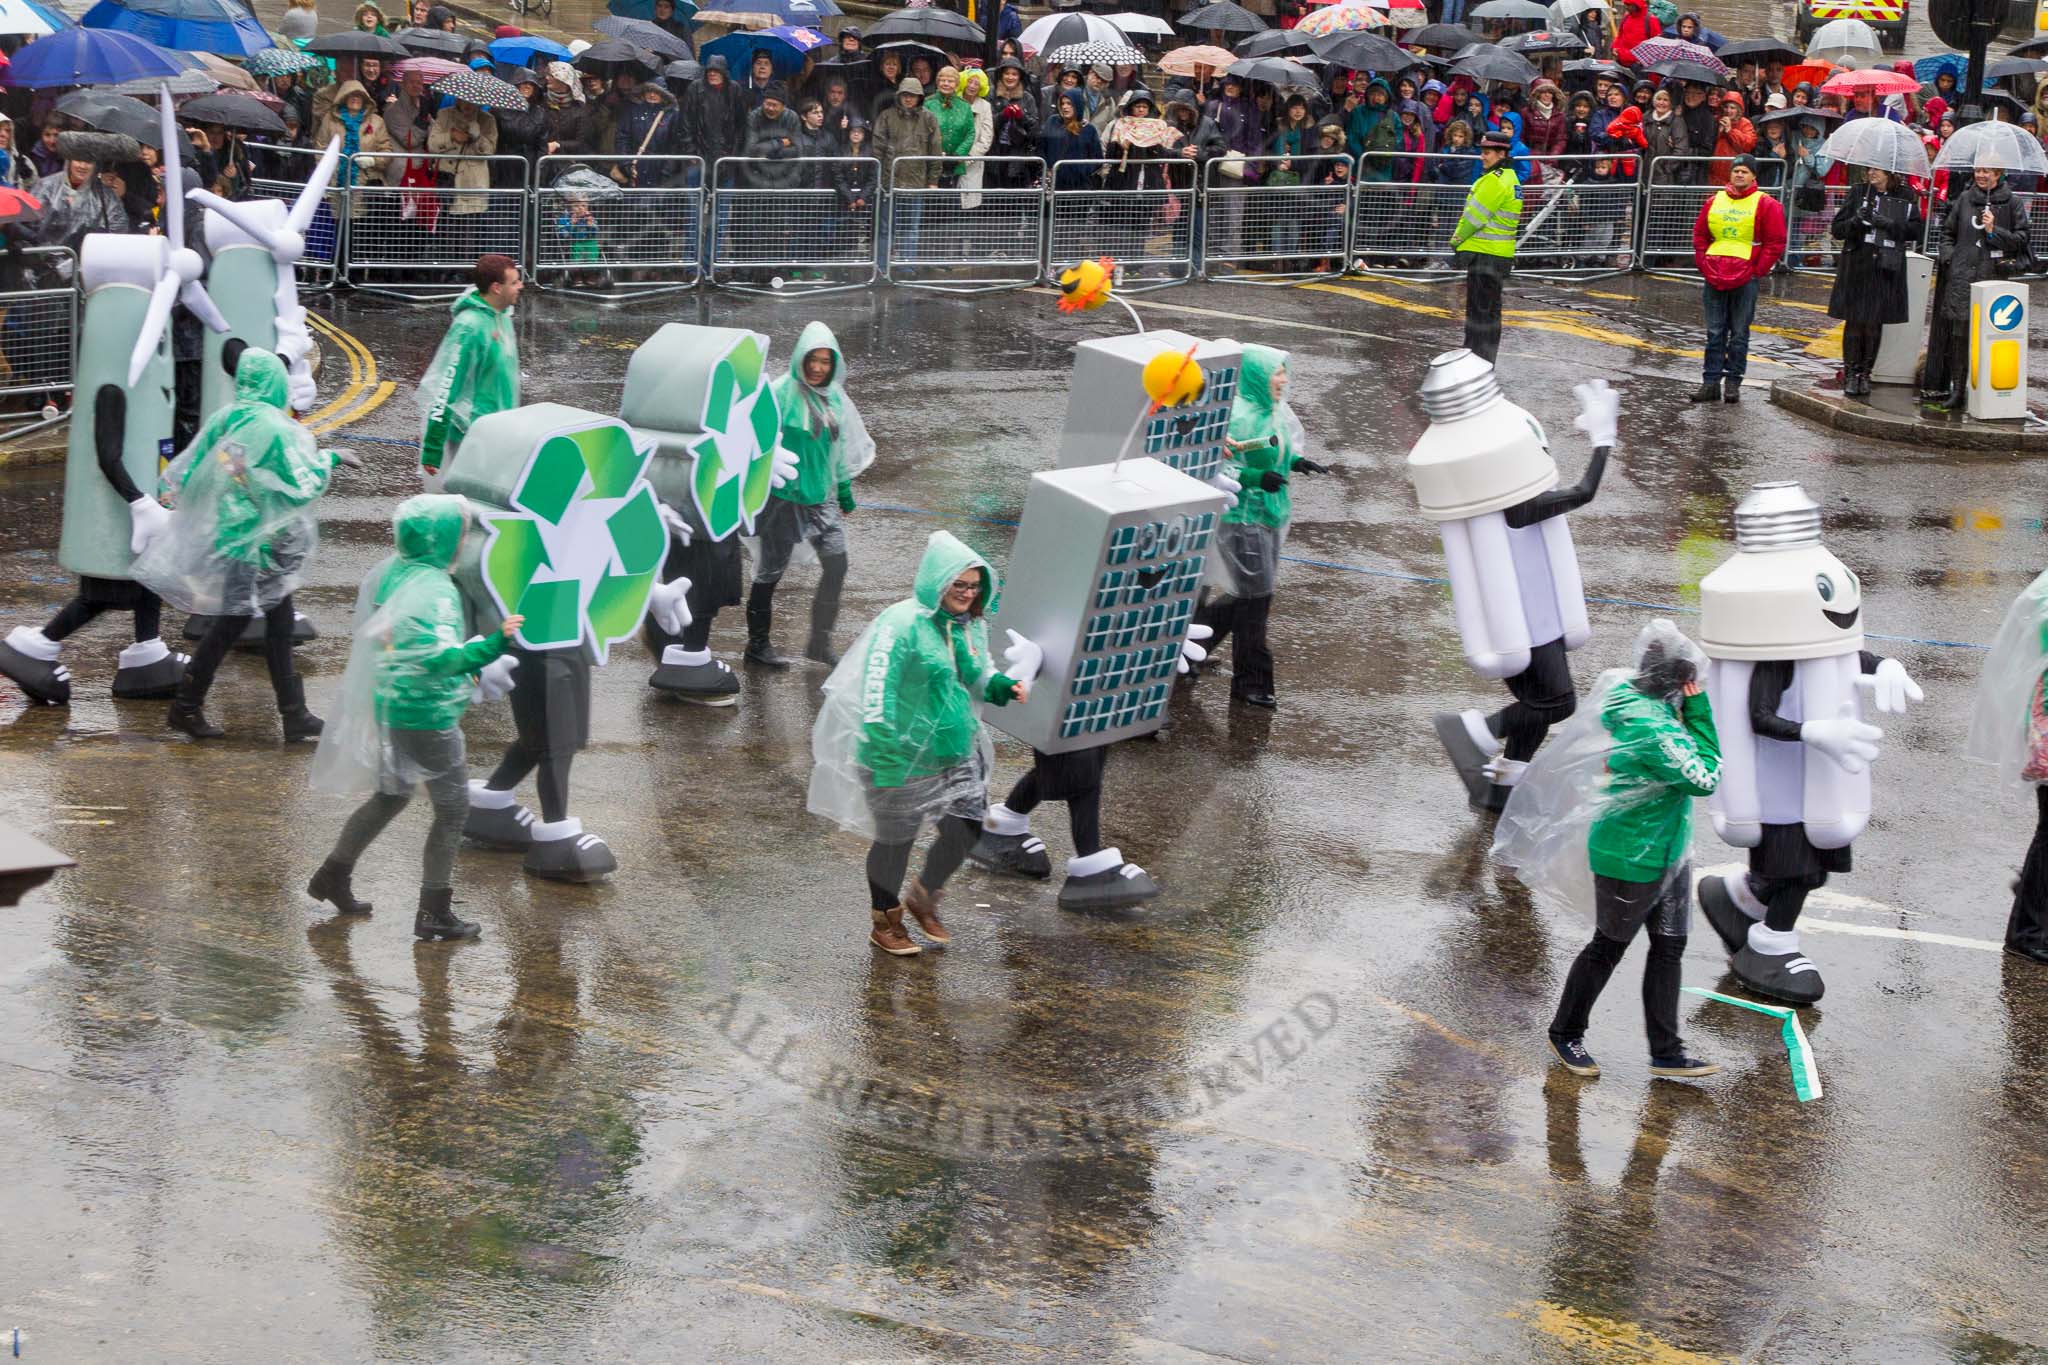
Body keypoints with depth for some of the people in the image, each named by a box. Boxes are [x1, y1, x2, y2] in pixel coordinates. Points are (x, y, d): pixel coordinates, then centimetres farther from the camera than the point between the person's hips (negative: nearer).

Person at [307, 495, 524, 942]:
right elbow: (441, 657, -33)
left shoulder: (388, 573, 4)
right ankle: (434, 914, 7)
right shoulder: (435, 590, -23)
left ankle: (333, 876, 35)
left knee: (390, 796, 26)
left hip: (387, 707, 9)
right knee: (452, 809, 3)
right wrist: (495, 643, -42)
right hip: (427, 716, -9)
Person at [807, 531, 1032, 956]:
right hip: (903, 758, -7)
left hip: (958, 752, 7)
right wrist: (882, 745, -29)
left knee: (965, 830, 6)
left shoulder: (971, 624, 3)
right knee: (896, 839, 9)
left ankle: (924, 897, 34)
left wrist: (1004, 686, -4)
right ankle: (885, 922, 32)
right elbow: (876, 686, -24)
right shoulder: (902, 623, -21)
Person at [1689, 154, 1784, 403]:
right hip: (1714, 278, 3)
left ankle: (1733, 383, 7)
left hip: (1745, 279, -3)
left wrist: (1756, 271, -7)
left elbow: (1775, 243, -1)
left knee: (1739, 334, 1)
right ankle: (1711, 381, 7)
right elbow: (1699, 236, 18)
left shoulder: (1766, 205, 0)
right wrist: (1704, 265, 6)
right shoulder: (1714, 202, 11)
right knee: (1714, 332, 5)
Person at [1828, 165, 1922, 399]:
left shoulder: (1906, 197, 5)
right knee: (1854, 321, -1)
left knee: (1874, 323, 2)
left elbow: (1915, 230, 0)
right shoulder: (1858, 193, 6)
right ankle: (1851, 373, 8)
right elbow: (1837, 228, 5)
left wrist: (1889, 224, -15)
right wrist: (1855, 221, -15)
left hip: (1886, 269, 0)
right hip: (1856, 266, 0)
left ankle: (1865, 374, 12)